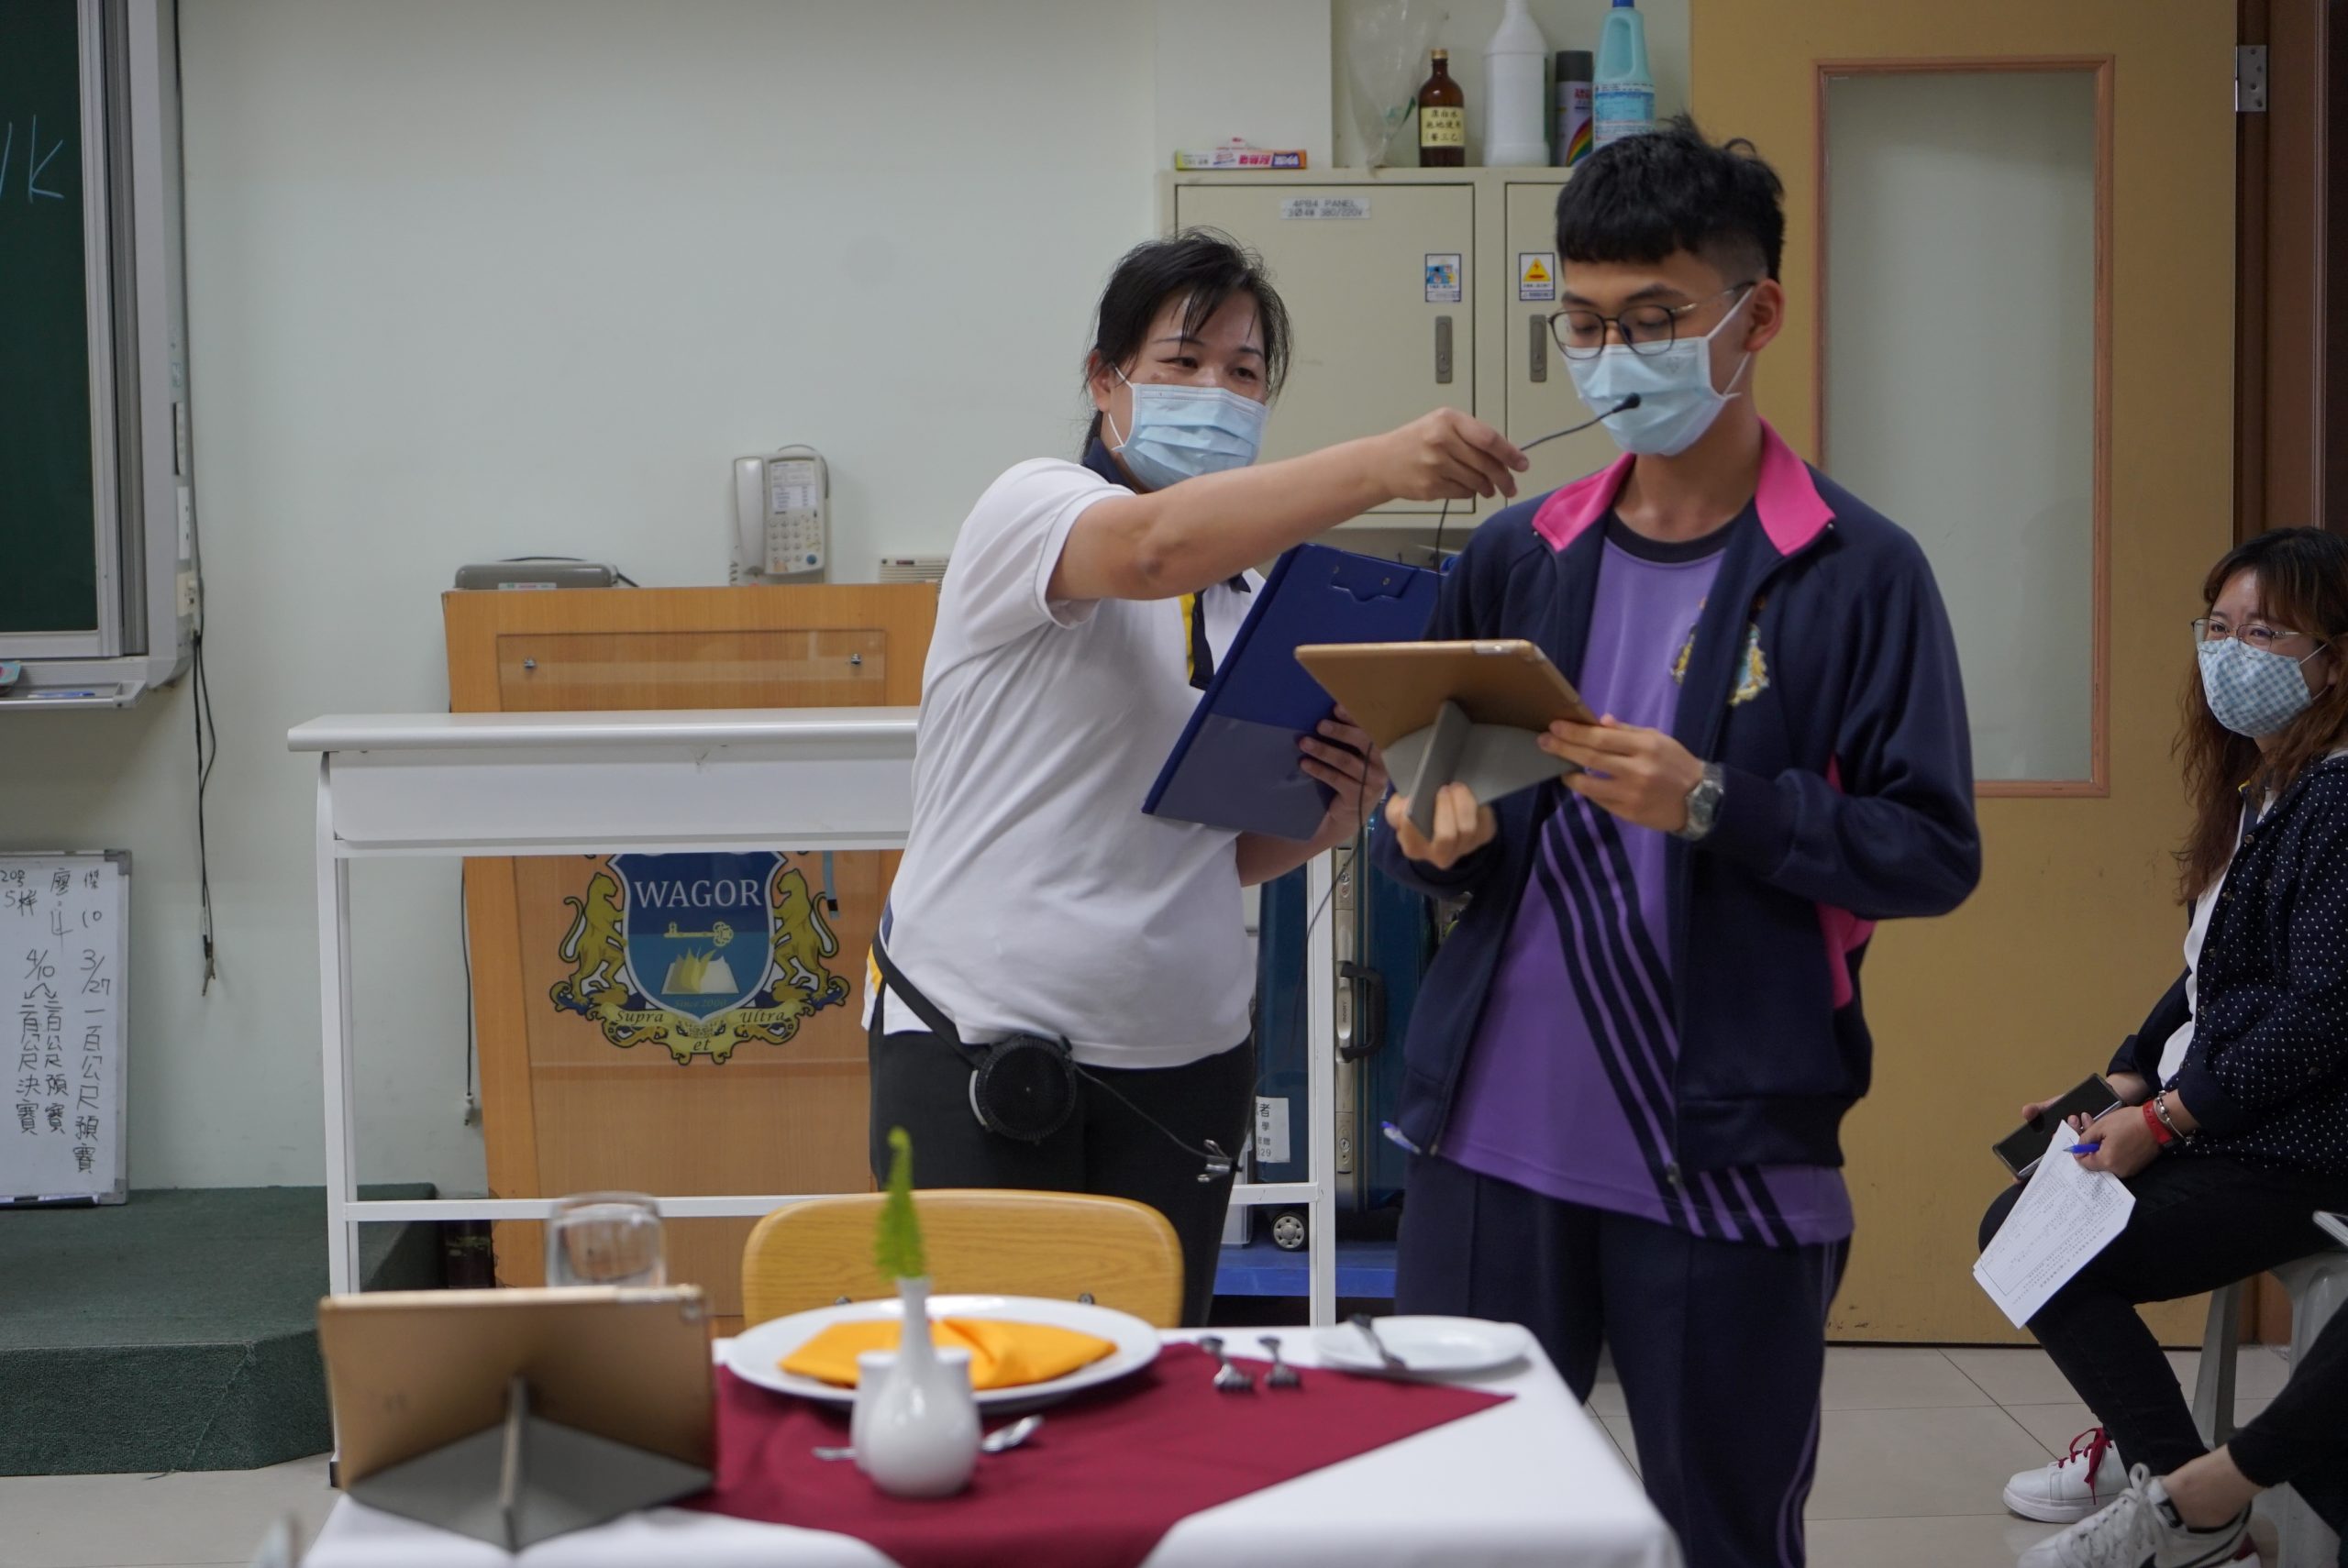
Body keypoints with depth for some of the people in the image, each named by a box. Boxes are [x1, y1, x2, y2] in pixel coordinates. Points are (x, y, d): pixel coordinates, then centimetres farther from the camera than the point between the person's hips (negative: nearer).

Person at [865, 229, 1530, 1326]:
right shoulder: (1029, 507, -5)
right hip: (979, 1035, -5)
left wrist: (1325, 816, -5)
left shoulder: (1259, 598, 14)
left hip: (1184, 1051, 6)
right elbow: (1155, 547, -29)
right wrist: (1380, 465, -42)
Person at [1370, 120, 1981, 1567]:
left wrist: (1714, 805, -20)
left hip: (1729, 1164, -3)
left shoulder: (1857, 573, -3)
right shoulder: (1517, 559, 9)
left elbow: (1933, 852, -7)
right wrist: (1429, 836, -8)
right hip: (1490, 1138, 4)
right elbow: (1428, 812, 15)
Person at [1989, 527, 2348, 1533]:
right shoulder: (2258, 796, 12)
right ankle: (2133, 1439, 20)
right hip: (2211, 1123, 10)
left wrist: (2162, 1120, -18)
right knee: (2017, 1217, 9)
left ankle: (2192, 1495, 2)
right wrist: (2123, 1082, 5)